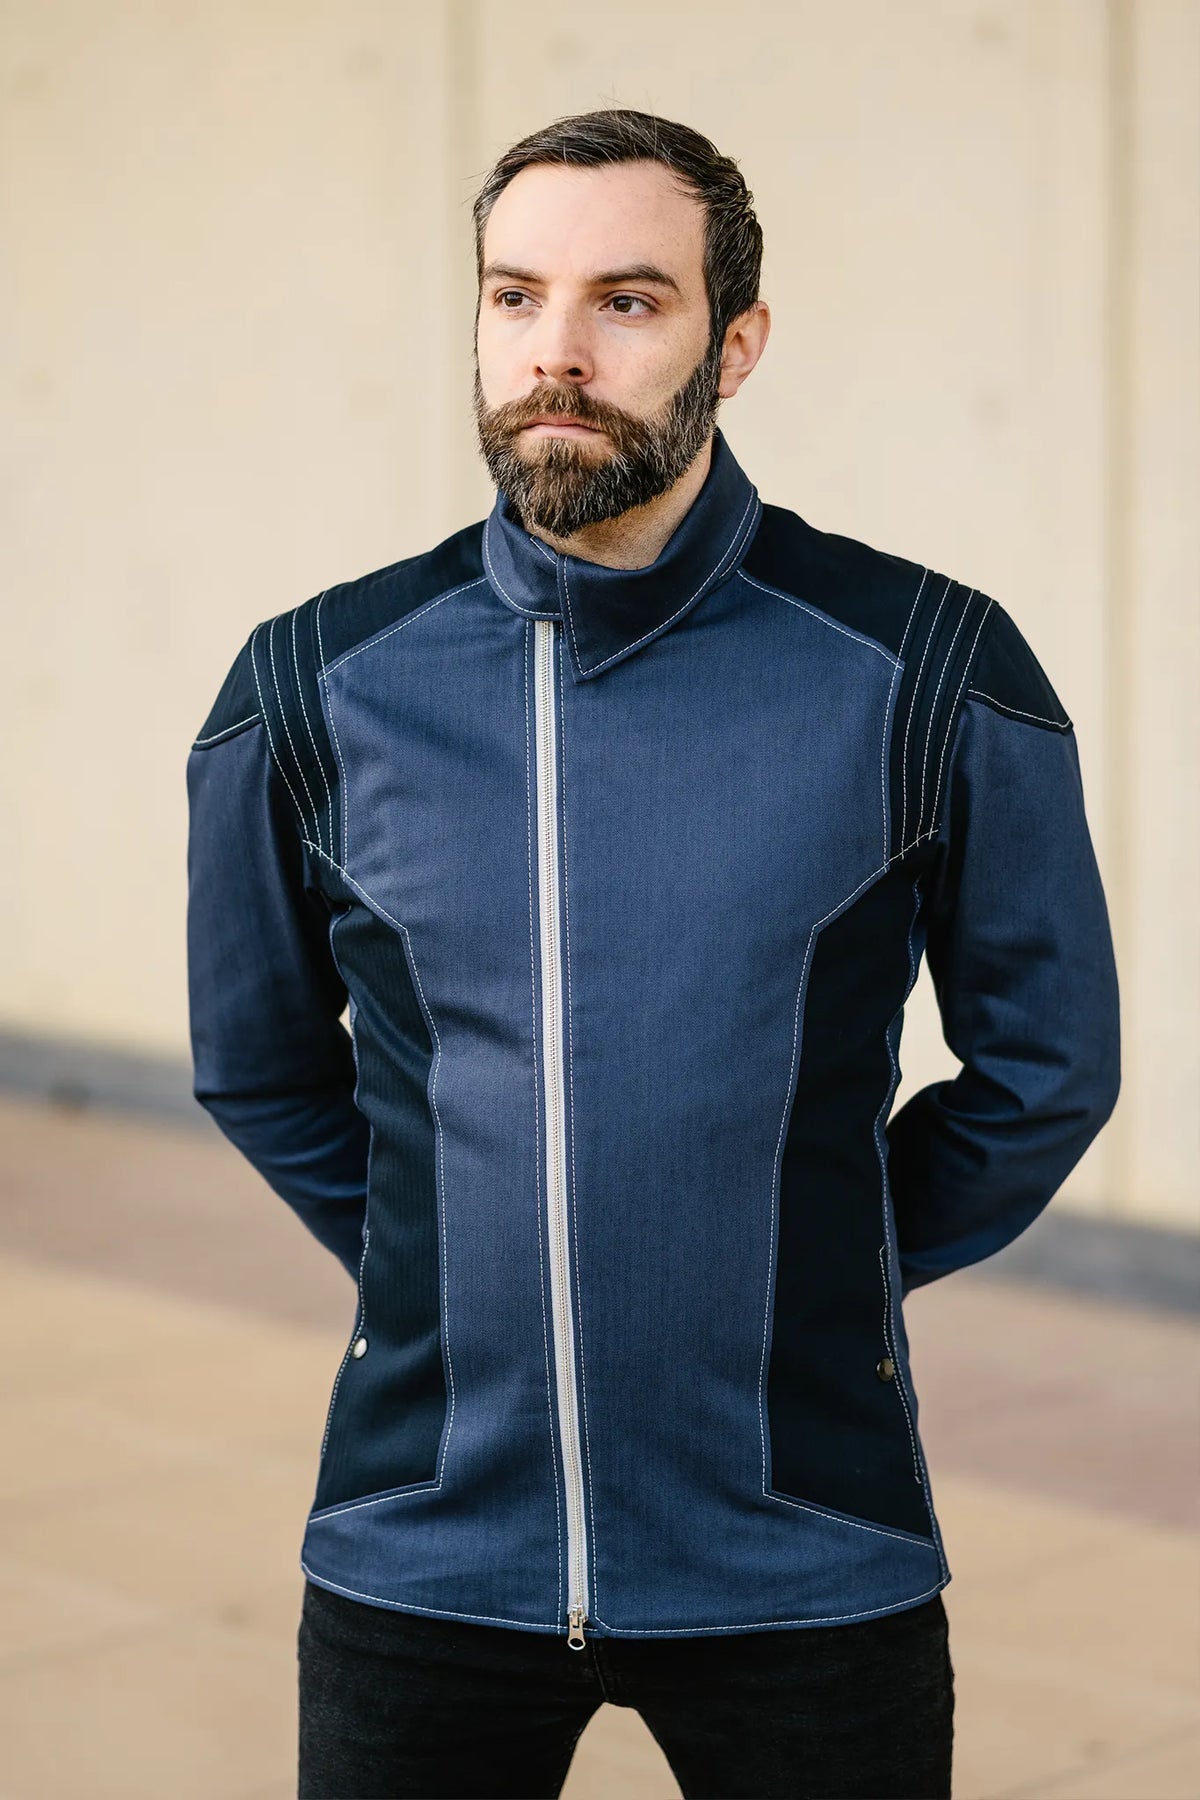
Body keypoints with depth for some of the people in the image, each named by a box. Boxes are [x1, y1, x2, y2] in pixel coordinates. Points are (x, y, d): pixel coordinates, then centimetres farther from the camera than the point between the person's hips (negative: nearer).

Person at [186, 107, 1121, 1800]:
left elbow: (1046, 1068, 6)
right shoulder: (316, 688, -1)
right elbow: (259, 1068, 14)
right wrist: (454, 1270, 11)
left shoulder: (929, 673, -6)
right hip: (421, 1556, 2)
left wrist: (821, 1277, 8)